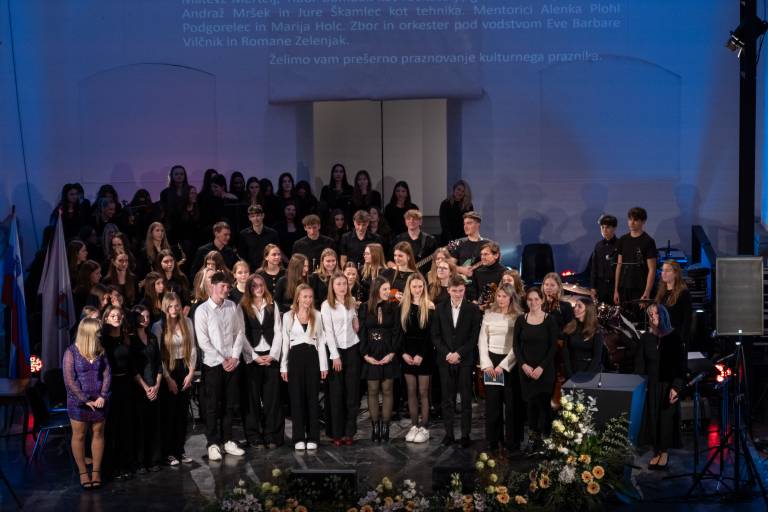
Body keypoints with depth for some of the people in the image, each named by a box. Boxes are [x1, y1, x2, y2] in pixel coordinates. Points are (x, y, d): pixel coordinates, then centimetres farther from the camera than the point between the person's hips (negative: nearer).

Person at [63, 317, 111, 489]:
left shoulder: (100, 350, 2)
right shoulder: (71, 352, -9)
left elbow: (107, 374, 0)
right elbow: (69, 380, -13)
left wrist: (103, 396, -11)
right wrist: (86, 400, -14)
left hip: (98, 401, 3)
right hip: (78, 402, -3)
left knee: (98, 434, 8)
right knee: (79, 436, 5)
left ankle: (96, 470, 18)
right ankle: (83, 472, 16)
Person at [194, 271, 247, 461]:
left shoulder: (234, 308, 6)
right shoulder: (202, 310, -6)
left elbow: (240, 333, 7)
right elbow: (203, 341, -9)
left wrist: (234, 357, -5)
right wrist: (222, 360, -11)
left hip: (232, 363, 4)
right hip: (213, 364, -3)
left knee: (230, 405, 9)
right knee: (213, 406, 1)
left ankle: (228, 440, 19)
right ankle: (213, 444, 9)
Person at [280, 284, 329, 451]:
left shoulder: (317, 315, 6)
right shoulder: (288, 316, 3)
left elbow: (321, 341, 6)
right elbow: (285, 341, 4)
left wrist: (323, 365, 1)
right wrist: (284, 366, -1)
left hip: (312, 357, 1)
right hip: (295, 357, -1)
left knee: (312, 397, 3)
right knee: (297, 398, 1)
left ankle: (312, 438, 8)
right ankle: (299, 438, 7)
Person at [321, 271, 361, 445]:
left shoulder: (352, 303, 11)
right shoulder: (327, 305, -4)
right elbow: (328, 332, -9)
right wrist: (335, 356, -13)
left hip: (353, 349, 4)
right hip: (335, 350, -4)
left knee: (352, 392, 2)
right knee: (336, 393, -1)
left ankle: (349, 432, 8)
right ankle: (336, 433, 5)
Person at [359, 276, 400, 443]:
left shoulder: (393, 308, 3)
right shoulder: (365, 308, 2)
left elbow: (396, 332, 0)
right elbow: (362, 333, 0)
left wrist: (392, 353, -11)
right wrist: (365, 355, -8)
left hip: (388, 355, 0)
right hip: (371, 356, 0)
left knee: (387, 390, 2)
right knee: (373, 391, 2)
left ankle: (385, 427, 7)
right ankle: (375, 427, 8)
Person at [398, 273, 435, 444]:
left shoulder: (429, 307, -3)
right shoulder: (403, 306, 6)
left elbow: (430, 333, -7)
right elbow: (400, 332, 5)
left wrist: (421, 355, -14)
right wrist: (404, 353, -6)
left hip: (424, 354, -3)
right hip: (407, 354, 3)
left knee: (423, 392, -1)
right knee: (411, 392, 6)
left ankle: (424, 428, 3)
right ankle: (414, 426, 11)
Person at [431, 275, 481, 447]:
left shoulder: (473, 309, 0)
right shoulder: (441, 308, 6)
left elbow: (474, 337, -3)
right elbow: (435, 335, 4)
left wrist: (459, 354, -11)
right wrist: (447, 353, -8)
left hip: (465, 360, -2)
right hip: (445, 360, 2)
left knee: (466, 399, 2)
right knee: (447, 399, 5)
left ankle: (465, 435, 8)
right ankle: (449, 433, 11)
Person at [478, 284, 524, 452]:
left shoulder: (519, 317, -2)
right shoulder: (489, 314, 7)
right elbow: (482, 340, 6)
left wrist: (503, 365, -12)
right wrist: (486, 364, -4)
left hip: (510, 363, -2)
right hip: (491, 361, 2)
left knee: (512, 402, 0)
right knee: (492, 402, 3)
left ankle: (512, 440, 9)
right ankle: (493, 439, 11)